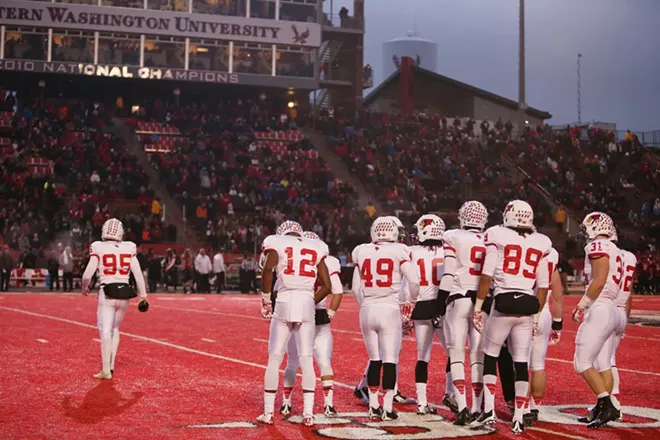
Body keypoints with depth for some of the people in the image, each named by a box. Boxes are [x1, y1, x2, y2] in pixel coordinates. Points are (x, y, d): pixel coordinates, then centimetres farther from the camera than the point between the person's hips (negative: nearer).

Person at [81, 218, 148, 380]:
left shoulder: (98, 248, -5)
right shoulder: (129, 248, 3)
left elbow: (87, 275, -8)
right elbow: (138, 274, 2)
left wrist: (84, 287, 12)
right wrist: (143, 296, 9)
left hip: (107, 293, -3)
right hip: (124, 293, 3)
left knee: (105, 331, 1)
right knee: (115, 329, 20)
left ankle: (106, 370, -2)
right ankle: (111, 365, 21)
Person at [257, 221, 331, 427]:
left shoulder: (278, 244, 7)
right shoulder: (315, 249, 16)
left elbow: (268, 269, -13)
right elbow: (326, 286, 9)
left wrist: (266, 300, -4)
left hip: (285, 303, -2)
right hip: (307, 305, 2)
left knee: (274, 358, 6)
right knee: (306, 360, 6)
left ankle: (268, 412, 10)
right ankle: (308, 413, 4)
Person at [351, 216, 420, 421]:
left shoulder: (361, 252, 7)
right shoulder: (398, 251, -4)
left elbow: (356, 287, 11)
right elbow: (414, 281, -9)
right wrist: (411, 305, 7)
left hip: (367, 310, 4)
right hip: (389, 310, -4)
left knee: (374, 359, 15)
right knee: (390, 360, 2)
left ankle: (374, 406, 18)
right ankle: (387, 408, 3)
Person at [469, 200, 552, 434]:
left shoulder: (497, 236, -1)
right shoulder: (540, 243, 10)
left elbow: (487, 276, -5)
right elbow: (543, 286, 11)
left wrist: (478, 307, -1)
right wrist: (536, 315, 19)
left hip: (504, 303, -3)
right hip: (527, 306, 3)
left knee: (490, 357, 12)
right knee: (521, 363, 8)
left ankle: (488, 411, 4)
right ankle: (518, 419, 9)